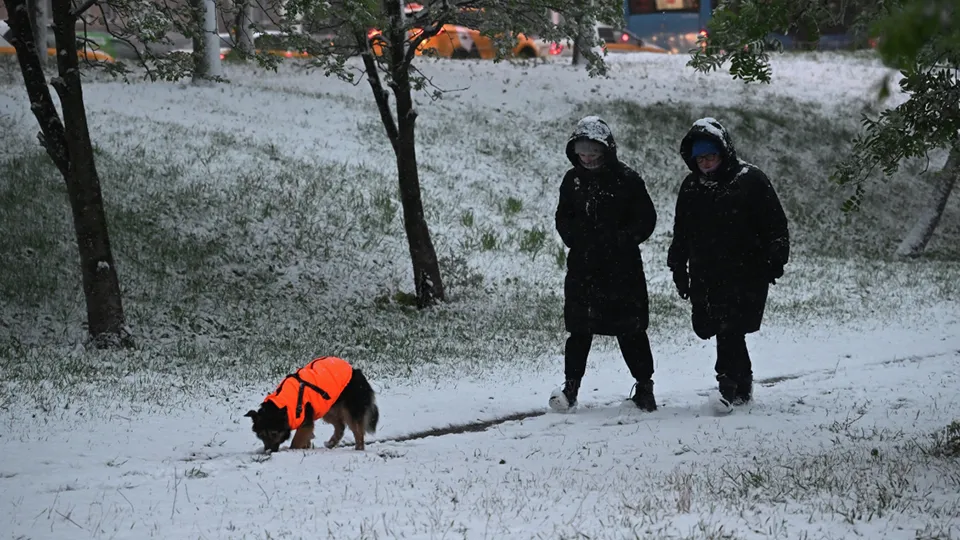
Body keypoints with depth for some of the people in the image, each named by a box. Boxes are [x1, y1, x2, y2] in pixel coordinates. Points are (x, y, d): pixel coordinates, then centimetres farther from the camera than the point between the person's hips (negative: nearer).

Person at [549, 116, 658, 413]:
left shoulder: (627, 179, -5)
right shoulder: (572, 180, 7)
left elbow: (646, 219, -2)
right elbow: (563, 219, 15)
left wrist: (620, 240, -12)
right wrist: (577, 240, -2)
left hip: (622, 268, -3)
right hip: (583, 268, 3)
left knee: (630, 329, 2)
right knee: (579, 329, 2)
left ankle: (644, 385, 14)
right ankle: (571, 387, 8)